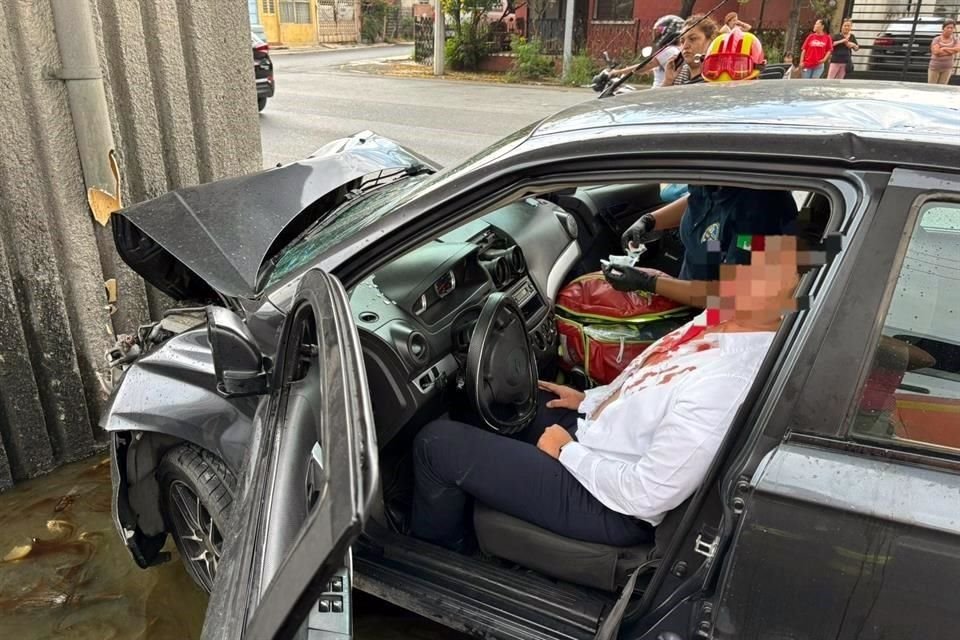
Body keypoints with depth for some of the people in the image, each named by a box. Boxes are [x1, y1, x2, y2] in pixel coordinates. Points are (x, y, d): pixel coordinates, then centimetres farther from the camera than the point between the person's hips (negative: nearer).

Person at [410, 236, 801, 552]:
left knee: (437, 441, -8)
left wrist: (566, 451, -16)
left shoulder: (729, 380, -35)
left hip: (609, 506, -10)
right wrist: (588, 400, 10)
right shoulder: (722, 319, -5)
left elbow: (645, 495, -30)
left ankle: (437, 554, 21)